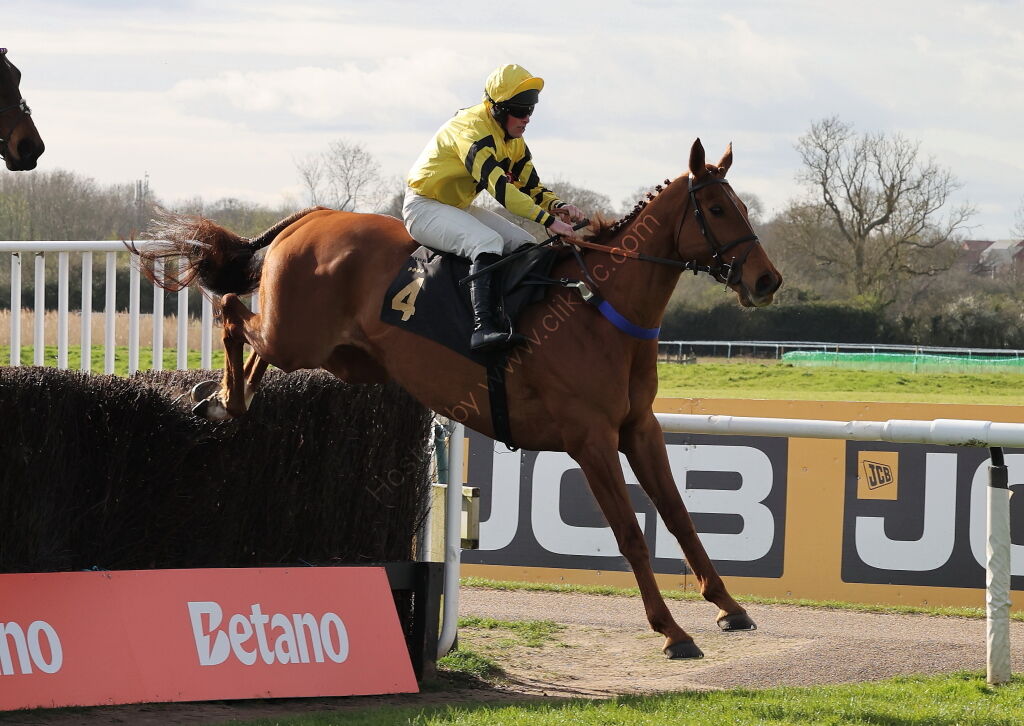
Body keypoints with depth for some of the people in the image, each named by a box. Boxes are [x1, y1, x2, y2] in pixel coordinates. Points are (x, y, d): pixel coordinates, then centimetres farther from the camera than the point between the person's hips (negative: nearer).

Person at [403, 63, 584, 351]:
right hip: (424, 206, -10)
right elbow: (498, 185, -35)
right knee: (487, 242, -33)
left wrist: (558, 206, -14)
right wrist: (548, 220, -40)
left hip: (460, 208, 10)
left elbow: (531, 187, 9)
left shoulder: (513, 140, 5)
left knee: (526, 246, 0)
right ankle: (483, 327, -45)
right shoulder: (471, 130, -26)